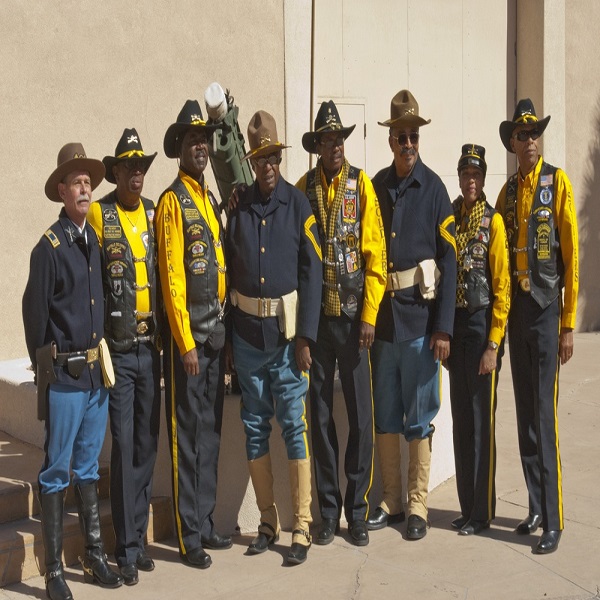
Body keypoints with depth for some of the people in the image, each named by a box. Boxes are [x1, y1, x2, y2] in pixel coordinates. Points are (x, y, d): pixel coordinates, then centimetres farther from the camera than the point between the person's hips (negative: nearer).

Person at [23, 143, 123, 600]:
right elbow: (34, 312, -7)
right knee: (57, 471, 2)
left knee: (88, 467, 15)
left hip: (97, 372, 6)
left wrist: (104, 360, 11)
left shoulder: (95, 239, 9)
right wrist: (45, 369, -1)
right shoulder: (50, 247, -10)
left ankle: (95, 555, 26)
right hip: (64, 374, -6)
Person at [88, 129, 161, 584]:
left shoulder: (155, 213, 9)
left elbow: (165, 273, 12)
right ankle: (126, 549, 10)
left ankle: (139, 538, 24)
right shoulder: (99, 215, -4)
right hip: (117, 348, -5)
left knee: (147, 444, 11)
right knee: (124, 447, -1)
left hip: (151, 346, 5)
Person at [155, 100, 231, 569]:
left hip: (217, 332, 8)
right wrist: (185, 342, -18)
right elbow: (172, 278, -15)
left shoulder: (211, 200, 16)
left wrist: (225, 330, 12)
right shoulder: (172, 202, -9)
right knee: (187, 434, -1)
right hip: (187, 332, -8)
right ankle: (189, 537, 7)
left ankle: (206, 525, 25)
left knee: (211, 430, 14)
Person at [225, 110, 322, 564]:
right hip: (247, 333, 3)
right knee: (255, 428, 10)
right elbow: (228, 271, 7)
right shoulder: (238, 207, 4)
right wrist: (226, 338, 5)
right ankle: (268, 522, 22)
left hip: (287, 333, -3)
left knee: (294, 425, -1)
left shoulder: (299, 205, -3)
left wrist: (305, 336, -10)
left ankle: (302, 527, 8)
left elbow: (312, 273, -4)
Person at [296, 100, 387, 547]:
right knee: (321, 414, 7)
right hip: (315, 315, 2)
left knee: (361, 414, 2)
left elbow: (375, 254, -3)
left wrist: (369, 315, -8)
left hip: (354, 315, -1)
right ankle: (329, 512, 18)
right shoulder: (303, 188, 5)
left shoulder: (361, 185, 0)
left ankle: (357, 511, 14)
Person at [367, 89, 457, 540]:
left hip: (420, 316, -4)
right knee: (385, 416, 11)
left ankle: (418, 507, 16)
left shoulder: (434, 189, -4)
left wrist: (444, 327, -10)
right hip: (381, 316, 4)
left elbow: (449, 260, -6)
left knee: (419, 418, 4)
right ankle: (392, 501, 24)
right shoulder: (376, 187, 7)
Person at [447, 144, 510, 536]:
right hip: (454, 326, 6)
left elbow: (502, 287, -10)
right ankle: (466, 507, 21)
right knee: (461, 419, 11)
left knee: (482, 422, -2)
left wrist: (493, 345, -14)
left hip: (482, 325, -6)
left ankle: (483, 512, 8)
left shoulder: (494, 221, -7)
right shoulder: (451, 218, 10)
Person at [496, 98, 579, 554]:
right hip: (515, 308, 6)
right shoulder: (508, 190, 14)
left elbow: (571, 255, -8)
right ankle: (535, 509, 20)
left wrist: (568, 325, -11)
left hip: (547, 308, -6)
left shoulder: (558, 182, -4)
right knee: (525, 412, 10)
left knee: (545, 414, -7)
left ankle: (554, 521, -1)